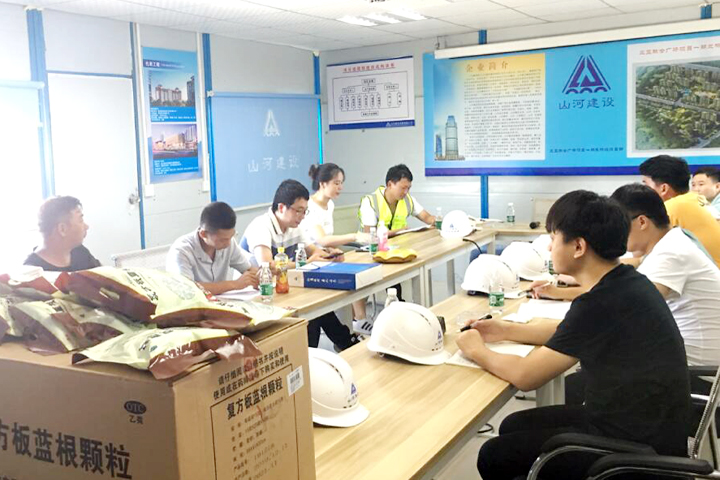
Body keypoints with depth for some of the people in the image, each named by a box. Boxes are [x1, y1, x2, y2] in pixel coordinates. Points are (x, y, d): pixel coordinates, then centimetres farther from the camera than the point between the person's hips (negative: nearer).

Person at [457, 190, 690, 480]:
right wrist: (505, 330, 15)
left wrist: (477, 351, -2)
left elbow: (525, 376, -20)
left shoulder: (602, 302, -27)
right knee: (513, 427, 16)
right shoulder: (625, 281, 1)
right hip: (644, 422, 9)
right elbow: (571, 333, 20)